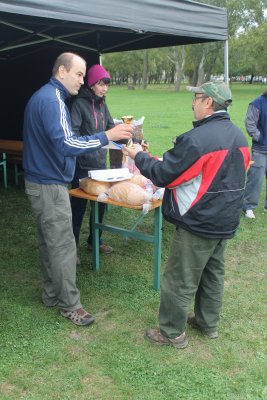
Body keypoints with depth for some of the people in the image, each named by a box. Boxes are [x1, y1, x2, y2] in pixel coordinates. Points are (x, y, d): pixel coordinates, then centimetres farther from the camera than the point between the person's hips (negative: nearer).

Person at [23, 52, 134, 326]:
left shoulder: (44, 96, 14)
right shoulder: (52, 100, -19)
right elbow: (66, 145, -30)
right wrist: (107, 137, -32)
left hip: (42, 181, 11)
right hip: (49, 185, -11)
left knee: (49, 242, 17)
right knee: (63, 246, -2)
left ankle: (51, 295, 29)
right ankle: (69, 304, 10)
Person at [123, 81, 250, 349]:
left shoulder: (196, 139, -24)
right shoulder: (239, 137, 4)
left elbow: (163, 176, -18)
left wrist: (138, 156, -3)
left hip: (197, 225, -8)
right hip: (226, 223, 8)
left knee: (180, 281, 6)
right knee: (213, 274, 22)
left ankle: (173, 333, 21)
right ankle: (208, 324, 37)